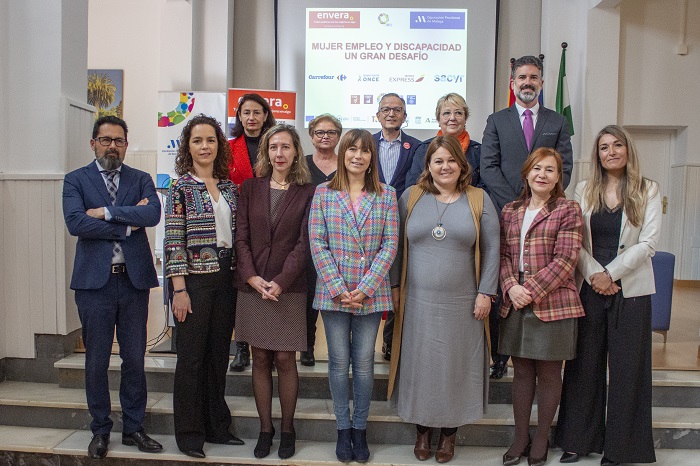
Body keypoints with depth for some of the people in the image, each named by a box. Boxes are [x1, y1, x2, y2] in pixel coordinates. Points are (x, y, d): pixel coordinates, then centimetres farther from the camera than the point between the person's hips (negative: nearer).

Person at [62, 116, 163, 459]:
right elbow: (75, 223, -13)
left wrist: (105, 211, -14)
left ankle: (133, 427, 24)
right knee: (96, 362, 8)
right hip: (94, 280, -1)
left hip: (134, 280, 1)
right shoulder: (76, 180, 5)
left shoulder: (141, 180, 9)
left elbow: (153, 214, -11)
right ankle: (100, 430, 25)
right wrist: (128, 224, -11)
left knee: (134, 359, 9)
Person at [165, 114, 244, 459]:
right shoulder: (181, 188, -5)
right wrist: (179, 289, -14)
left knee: (219, 353, 13)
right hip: (195, 279, -5)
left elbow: (236, 235, 12)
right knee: (191, 356, 4)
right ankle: (189, 433, 19)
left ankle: (216, 426, 27)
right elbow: (174, 241, -9)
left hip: (226, 278, 5)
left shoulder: (230, 188, 10)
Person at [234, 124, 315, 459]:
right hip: (252, 285, 2)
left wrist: (281, 282, -13)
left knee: (285, 360, 2)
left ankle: (287, 429, 18)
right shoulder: (250, 187, 8)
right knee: (260, 359, 8)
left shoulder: (307, 193, 1)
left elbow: (303, 243, -4)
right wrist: (251, 276, -10)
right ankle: (265, 428, 20)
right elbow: (241, 237, 3)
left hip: (288, 288, -2)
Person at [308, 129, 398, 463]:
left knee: (364, 363, 8)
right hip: (333, 293, 0)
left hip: (371, 294, 0)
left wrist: (365, 288, -11)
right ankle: (343, 429, 22)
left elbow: (390, 244, -2)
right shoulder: (323, 193, 2)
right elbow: (317, 243, -3)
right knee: (339, 362, 8)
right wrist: (338, 288, -11)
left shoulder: (386, 195, 3)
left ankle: (360, 429, 22)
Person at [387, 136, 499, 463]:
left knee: (455, 365, 9)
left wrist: (486, 293, -4)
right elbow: (396, 246, 6)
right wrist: (394, 288, 2)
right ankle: (422, 429, 27)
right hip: (418, 301, 1)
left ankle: (449, 432, 27)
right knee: (420, 363, 9)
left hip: (462, 303, -1)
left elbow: (491, 250, 1)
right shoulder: (411, 197, 4)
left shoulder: (479, 200, 2)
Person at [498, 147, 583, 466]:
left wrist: (532, 291, -16)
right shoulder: (510, 211, 11)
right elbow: (503, 254, 8)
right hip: (515, 305, 4)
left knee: (548, 373, 8)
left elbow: (565, 260, -10)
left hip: (553, 304, -4)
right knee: (522, 371, 12)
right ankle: (520, 437, 25)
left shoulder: (568, 210, -2)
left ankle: (541, 438, 24)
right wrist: (512, 287, -10)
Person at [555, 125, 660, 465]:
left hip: (630, 290, -1)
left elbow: (648, 243, -5)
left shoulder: (647, 191, 2)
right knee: (584, 364, 7)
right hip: (589, 288, 2)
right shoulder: (584, 191, 7)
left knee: (626, 367, 5)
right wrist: (593, 274, -12)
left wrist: (610, 274, -13)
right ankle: (579, 439, 20)